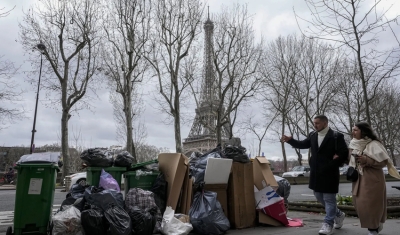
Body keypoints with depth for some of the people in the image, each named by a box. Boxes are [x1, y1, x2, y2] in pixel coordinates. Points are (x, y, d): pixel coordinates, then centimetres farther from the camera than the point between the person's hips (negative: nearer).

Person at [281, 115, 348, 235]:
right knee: (320, 197, 17)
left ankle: (328, 224, 10)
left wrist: (331, 166, -16)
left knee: (329, 198, 1)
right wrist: (290, 140, -4)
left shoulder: (336, 136, -10)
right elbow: (302, 144, 11)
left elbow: (344, 153, -12)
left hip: (329, 173, -7)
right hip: (316, 173, 7)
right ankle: (338, 214, 37)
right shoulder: (312, 135, 8)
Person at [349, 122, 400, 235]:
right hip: (358, 179, 7)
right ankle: (377, 225, 32)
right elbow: (350, 159, 18)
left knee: (370, 204, -4)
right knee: (360, 204, 11)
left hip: (372, 179, -7)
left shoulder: (373, 144, -13)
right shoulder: (353, 145, 6)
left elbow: (383, 161, -14)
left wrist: (367, 160, -24)